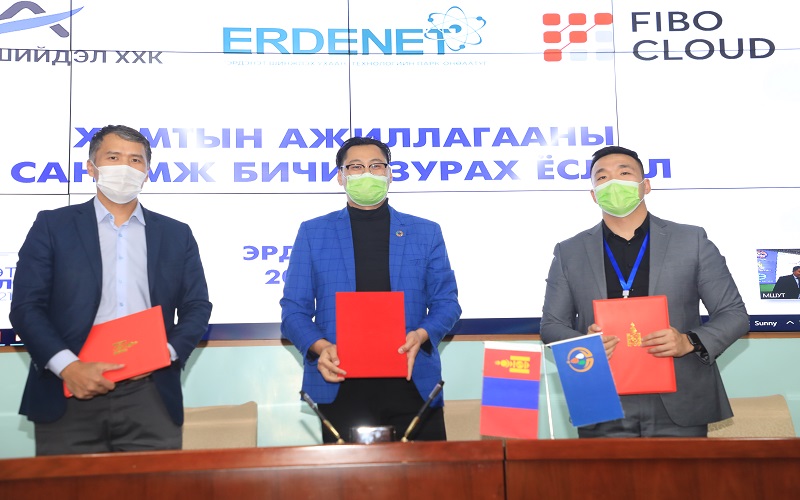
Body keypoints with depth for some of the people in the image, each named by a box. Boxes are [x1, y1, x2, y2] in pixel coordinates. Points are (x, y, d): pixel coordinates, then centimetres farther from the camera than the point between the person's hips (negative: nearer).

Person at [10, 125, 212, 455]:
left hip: (150, 397, 1)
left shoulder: (176, 235, 14)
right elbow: (26, 306, 1)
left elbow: (197, 307, 12)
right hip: (70, 396, -1)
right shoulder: (52, 226, 8)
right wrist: (69, 367, -13)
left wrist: (167, 352, -8)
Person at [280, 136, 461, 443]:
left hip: (412, 387, 1)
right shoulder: (312, 233, 10)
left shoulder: (426, 233, 11)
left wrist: (421, 335, -11)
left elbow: (446, 302, 10)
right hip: (338, 389, 0)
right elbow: (294, 309, 6)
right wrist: (320, 346, -13)